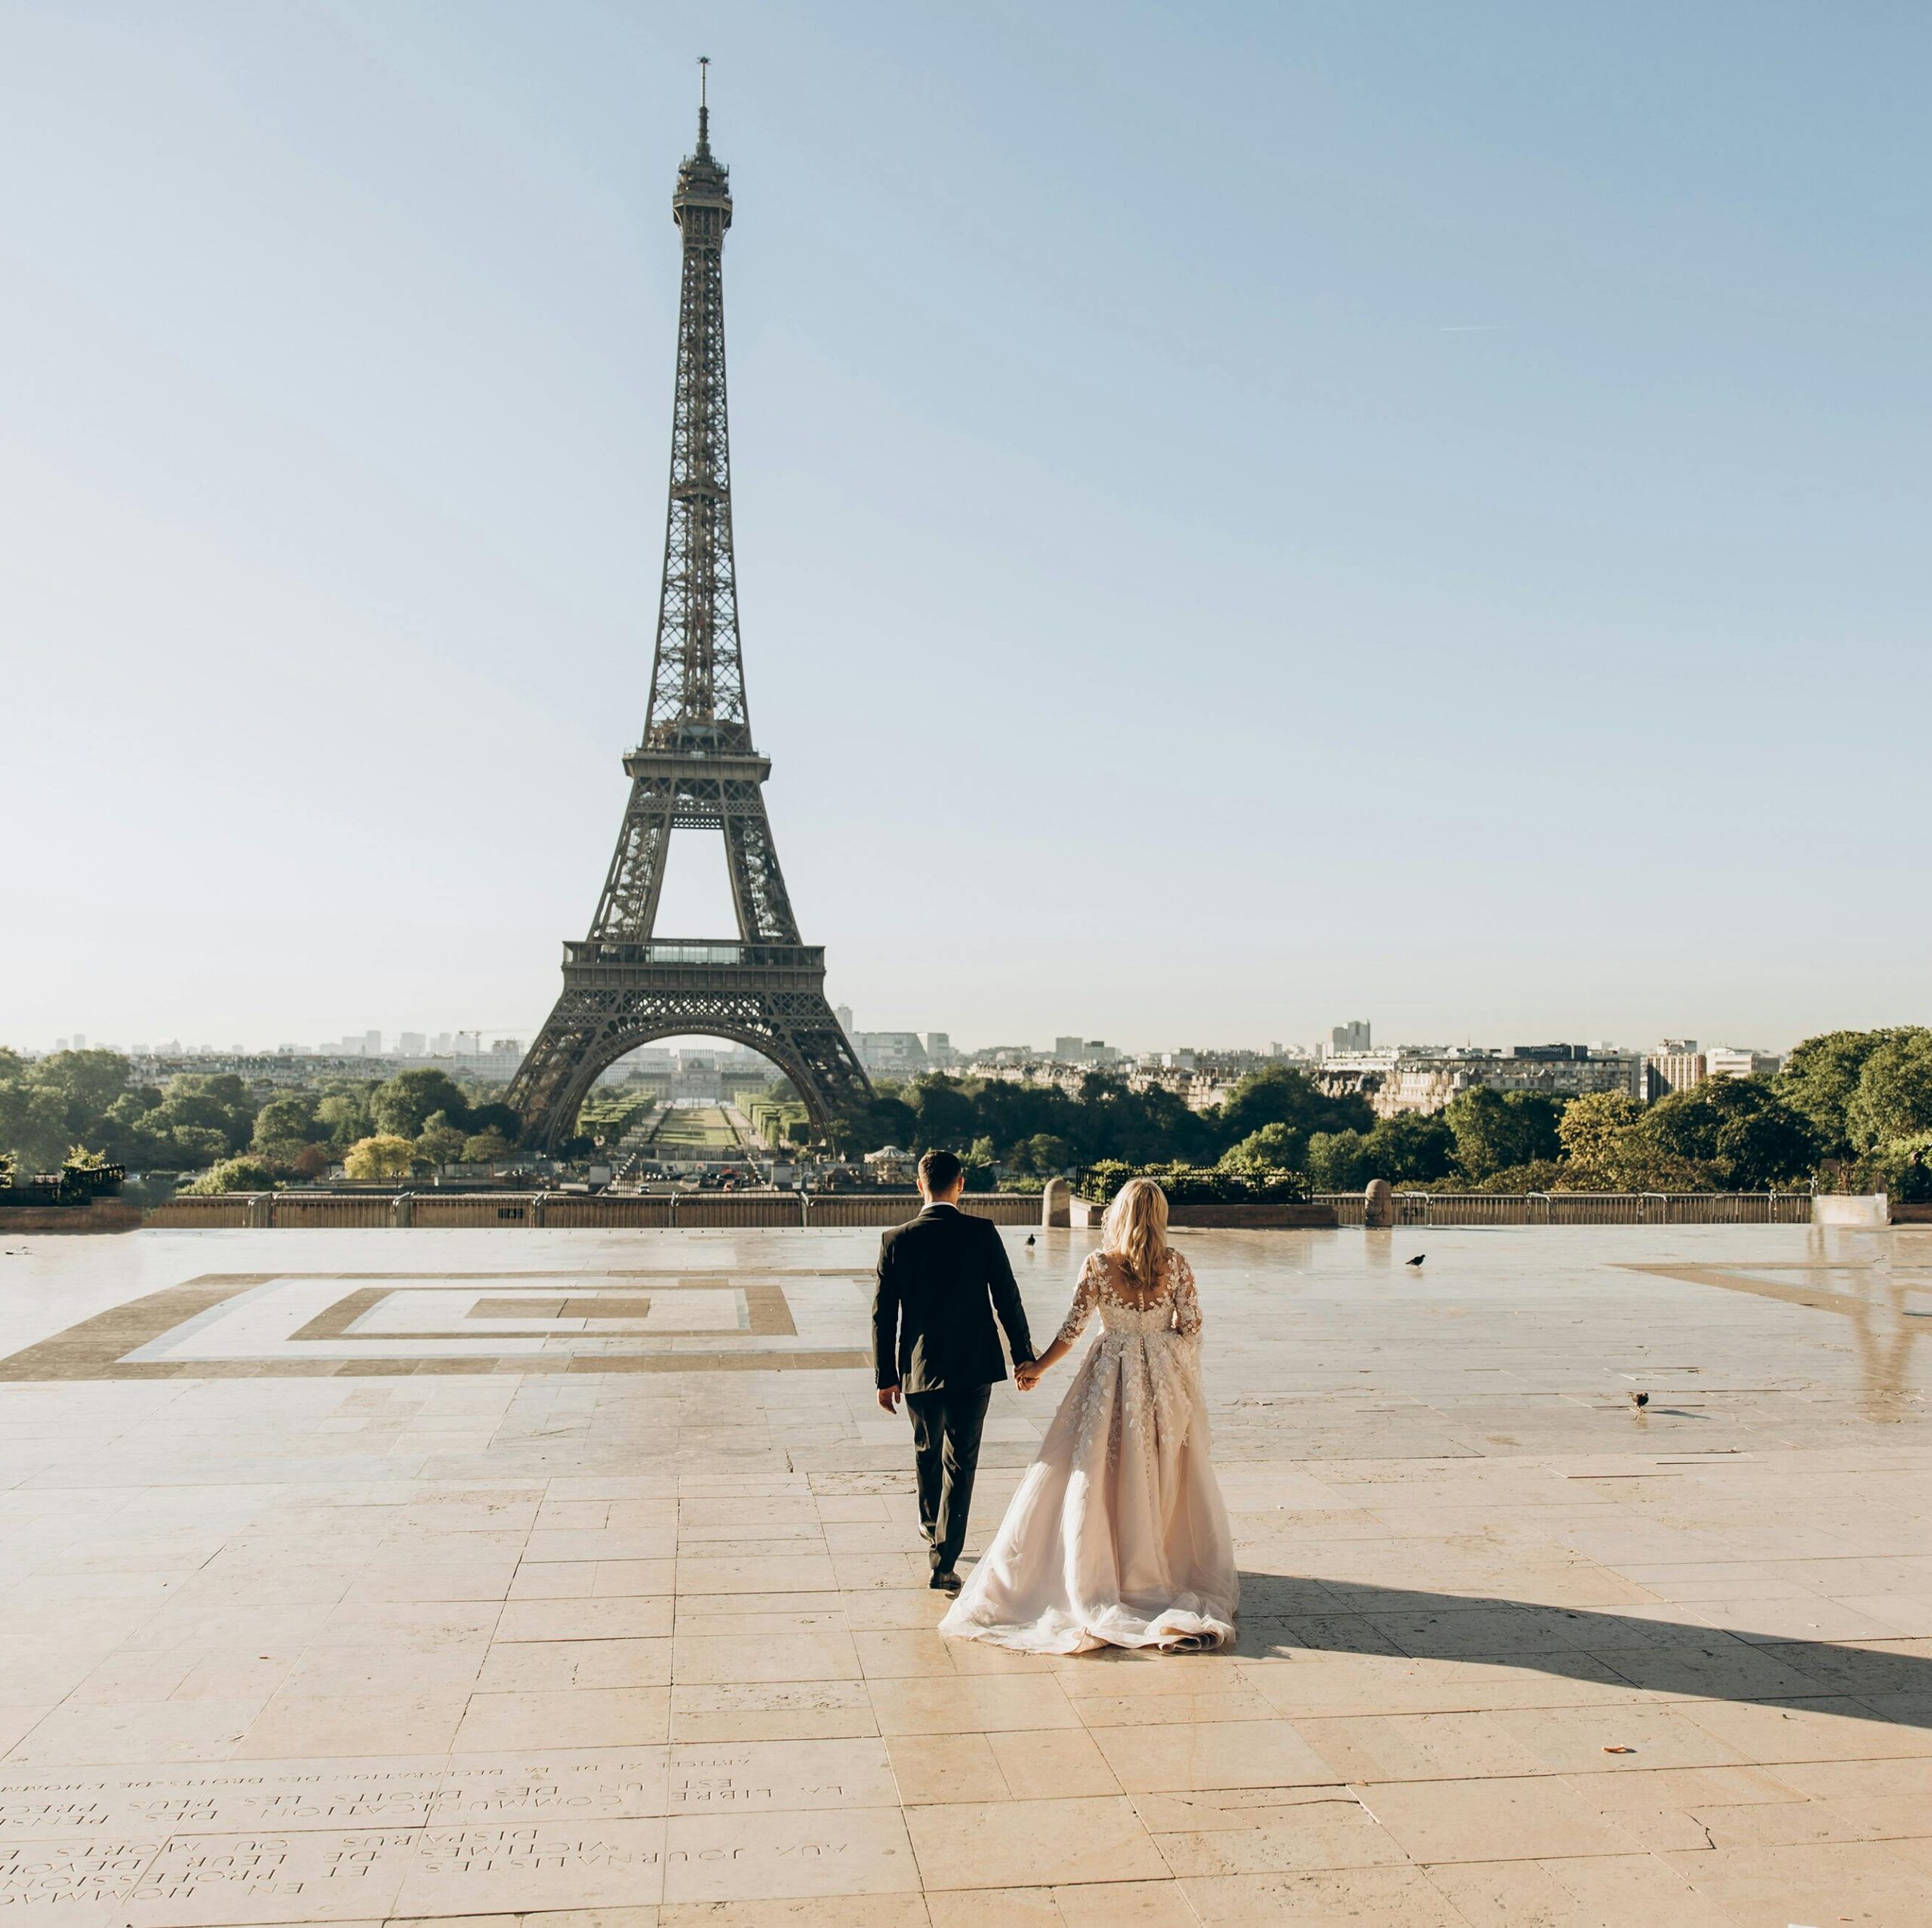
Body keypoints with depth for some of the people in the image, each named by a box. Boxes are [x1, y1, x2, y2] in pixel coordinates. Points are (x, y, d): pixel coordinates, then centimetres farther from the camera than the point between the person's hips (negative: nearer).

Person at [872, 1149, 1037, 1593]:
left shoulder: (896, 1240, -6)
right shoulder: (983, 1233, -8)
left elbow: (883, 1315, -3)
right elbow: (1007, 1299, -6)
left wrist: (886, 1377, 5)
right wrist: (1024, 1356, 5)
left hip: (919, 1369, 1)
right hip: (975, 1367, -1)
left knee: (927, 1452, 23)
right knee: (961, 1461, 7)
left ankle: (932, 1527, 44)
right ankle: (944, 1561, 3)